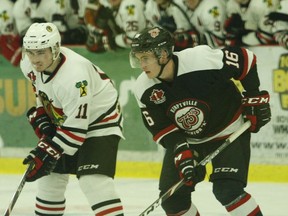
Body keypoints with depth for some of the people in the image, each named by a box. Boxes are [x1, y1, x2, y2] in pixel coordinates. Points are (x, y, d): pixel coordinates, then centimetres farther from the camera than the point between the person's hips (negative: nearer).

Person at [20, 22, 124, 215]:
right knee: (51, 173, 13)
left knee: (93, 180, -24)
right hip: (62, 119, 8)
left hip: (100, 121, -8)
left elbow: (76, 127, -31)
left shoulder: (74, 77, -36)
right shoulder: (30, 66, -13)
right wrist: (40, 119, 2)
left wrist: (47, 153, -28)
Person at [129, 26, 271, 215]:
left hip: (230, 131, -5)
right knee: (172, 195, 0)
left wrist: (255, 97, -11)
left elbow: (245, 59, -15)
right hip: (187, 141, 5)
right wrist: (181, 153, -24)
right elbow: (162, 129, -9)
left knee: (227, 190, -21)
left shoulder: (201, 60, -30)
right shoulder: (144, 90, -15)